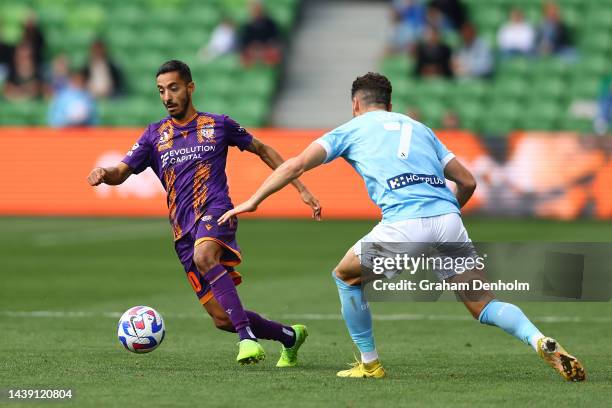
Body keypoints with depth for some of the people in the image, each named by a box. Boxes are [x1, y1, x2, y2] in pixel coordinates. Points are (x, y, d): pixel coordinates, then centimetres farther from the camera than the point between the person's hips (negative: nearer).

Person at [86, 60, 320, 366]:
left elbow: (263, 151, 18)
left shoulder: (217, 125, 9)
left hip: (215, 212, -4)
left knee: (203, 256, -40)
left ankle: (247, 337, -41)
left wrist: (302, 190, 14)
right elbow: (122, 172, 7)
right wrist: (104, 175, -18)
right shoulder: (155, 135, 15)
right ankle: (289, 336, 25)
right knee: (222, 319, 1)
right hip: (183, 231, 4)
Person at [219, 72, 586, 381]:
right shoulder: (420, 128, 30)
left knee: (346, 275, 23)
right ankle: (542, 341, -18)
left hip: (404, 227, -3)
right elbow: (468, 182, 24)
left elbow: (297, 165, 11)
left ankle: (370, 364, 24)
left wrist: (253, 201, 19)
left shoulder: (351, 129, 20)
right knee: (484, 304, 8)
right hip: (448, 220, 3)